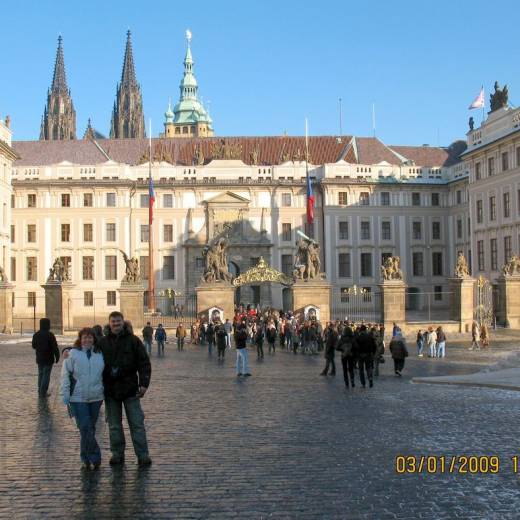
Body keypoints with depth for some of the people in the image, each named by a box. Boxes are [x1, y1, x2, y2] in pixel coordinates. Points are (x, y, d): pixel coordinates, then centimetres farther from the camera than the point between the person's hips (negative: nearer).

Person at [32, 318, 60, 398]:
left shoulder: (36, 335, 3)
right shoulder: (50, 335, -17)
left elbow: (34, 346, 15)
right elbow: (55, 348, -16)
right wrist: (57, 357, -6)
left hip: (39, 359, 6)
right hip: (48, 359, -6)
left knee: (40, 375, 16)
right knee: (46, 376, 0)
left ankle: (40, 392, 20)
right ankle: (43, 393, -1)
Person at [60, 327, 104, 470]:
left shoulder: (100, 354, 8)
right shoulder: (73, 354, -3)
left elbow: (104, 374, 18)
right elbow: (65, 375, -2)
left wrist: (105, 393, 14)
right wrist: (65, 395, -7)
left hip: (95, 397, 4)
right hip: (78, 398, -4)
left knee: (90, 428, 11)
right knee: (85, 428, -9)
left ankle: (86, 458, 22)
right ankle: (95, 457, 0)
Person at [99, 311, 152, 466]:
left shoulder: (133, 341, -1)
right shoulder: (103, 343, 6)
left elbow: (144, 363, -2)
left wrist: (144, 383, -10)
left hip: (130, 389, -2)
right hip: (110, 390, 2)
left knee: (137, 424, 0)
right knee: (114, 425, 10)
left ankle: (143, 455, 4)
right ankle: (117, 453, 20)